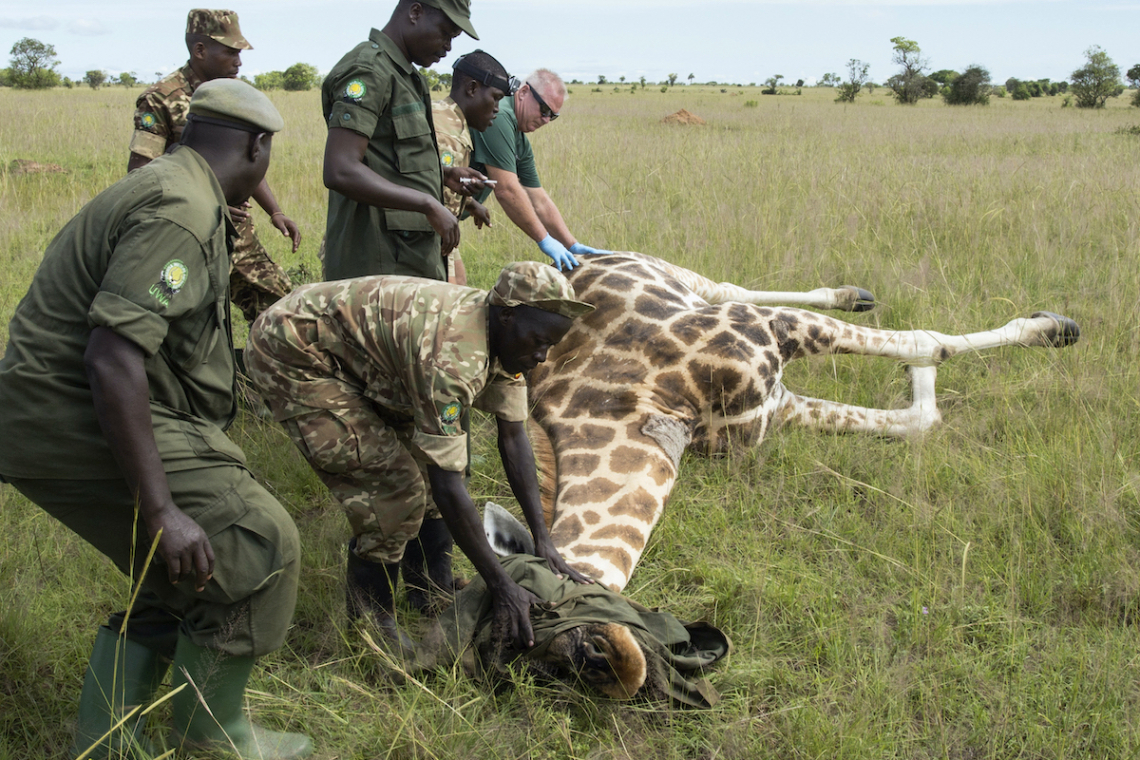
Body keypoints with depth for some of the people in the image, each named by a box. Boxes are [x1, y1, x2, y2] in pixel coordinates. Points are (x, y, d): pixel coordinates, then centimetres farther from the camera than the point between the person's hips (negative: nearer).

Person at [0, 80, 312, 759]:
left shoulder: (171, 188, 17)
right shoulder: (180, 213, -19)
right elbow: (113, 359, -29)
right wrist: (161, 510, -27)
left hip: (54, 415, 11)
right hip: (79, 424, -11)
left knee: (180, 578, 18)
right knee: (258, 546, -7)